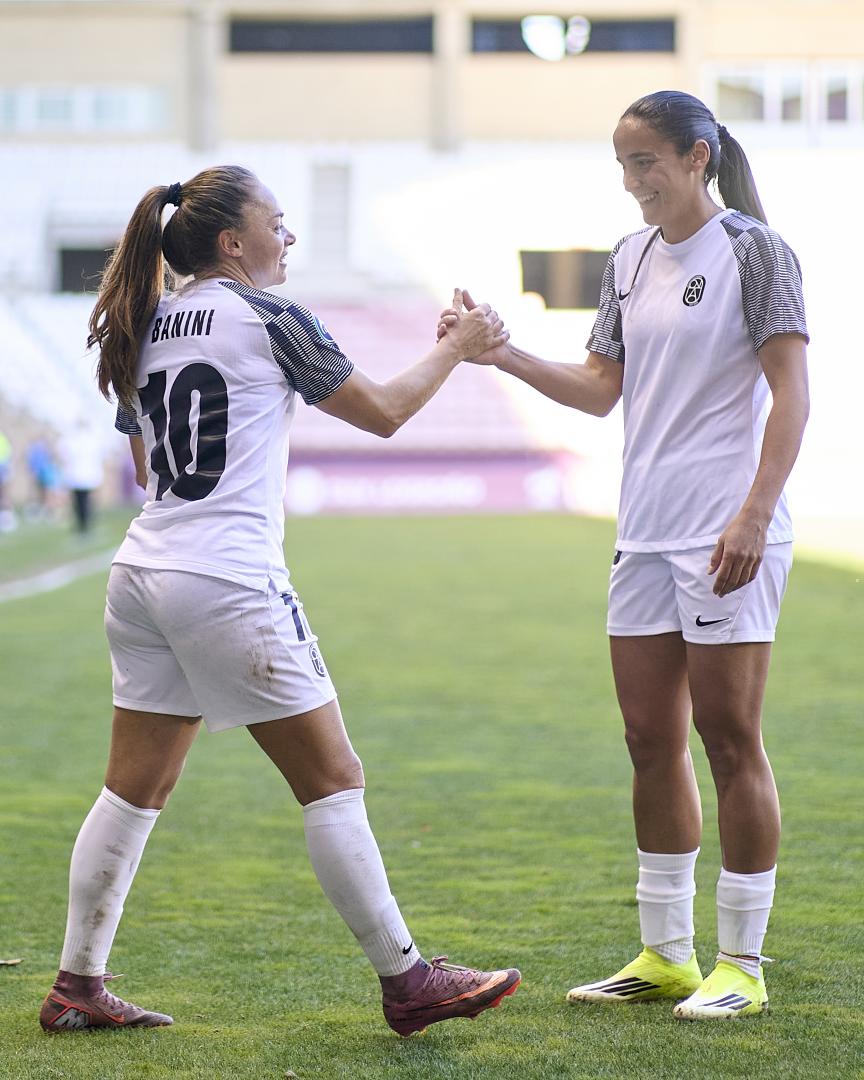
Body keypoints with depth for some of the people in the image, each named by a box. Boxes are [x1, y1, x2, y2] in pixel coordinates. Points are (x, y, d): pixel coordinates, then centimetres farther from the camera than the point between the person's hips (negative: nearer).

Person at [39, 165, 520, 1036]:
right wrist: (457, 345, 15)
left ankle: (77, 987, 12)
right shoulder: (267, 318, -6)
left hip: (142, 573, 7)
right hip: (228, 582, -7)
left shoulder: (143, 327, 13)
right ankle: (406, 981, 4)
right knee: (333, 782, -1)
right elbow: (382, 412, 1)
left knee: (135, 789, 11)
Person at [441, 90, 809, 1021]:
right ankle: (664, 954, 18)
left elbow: (790, 392, -10)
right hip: (646, 532, 7)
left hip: (729, 533, -7)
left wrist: (755, 513, -18)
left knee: (728, 740, -3)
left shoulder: (752, 252, -6)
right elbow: (601, 387, 16)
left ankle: (741, 965, 5)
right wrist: (503, 354, 2)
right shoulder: (630, 260, 14)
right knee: (651, 740, 9)